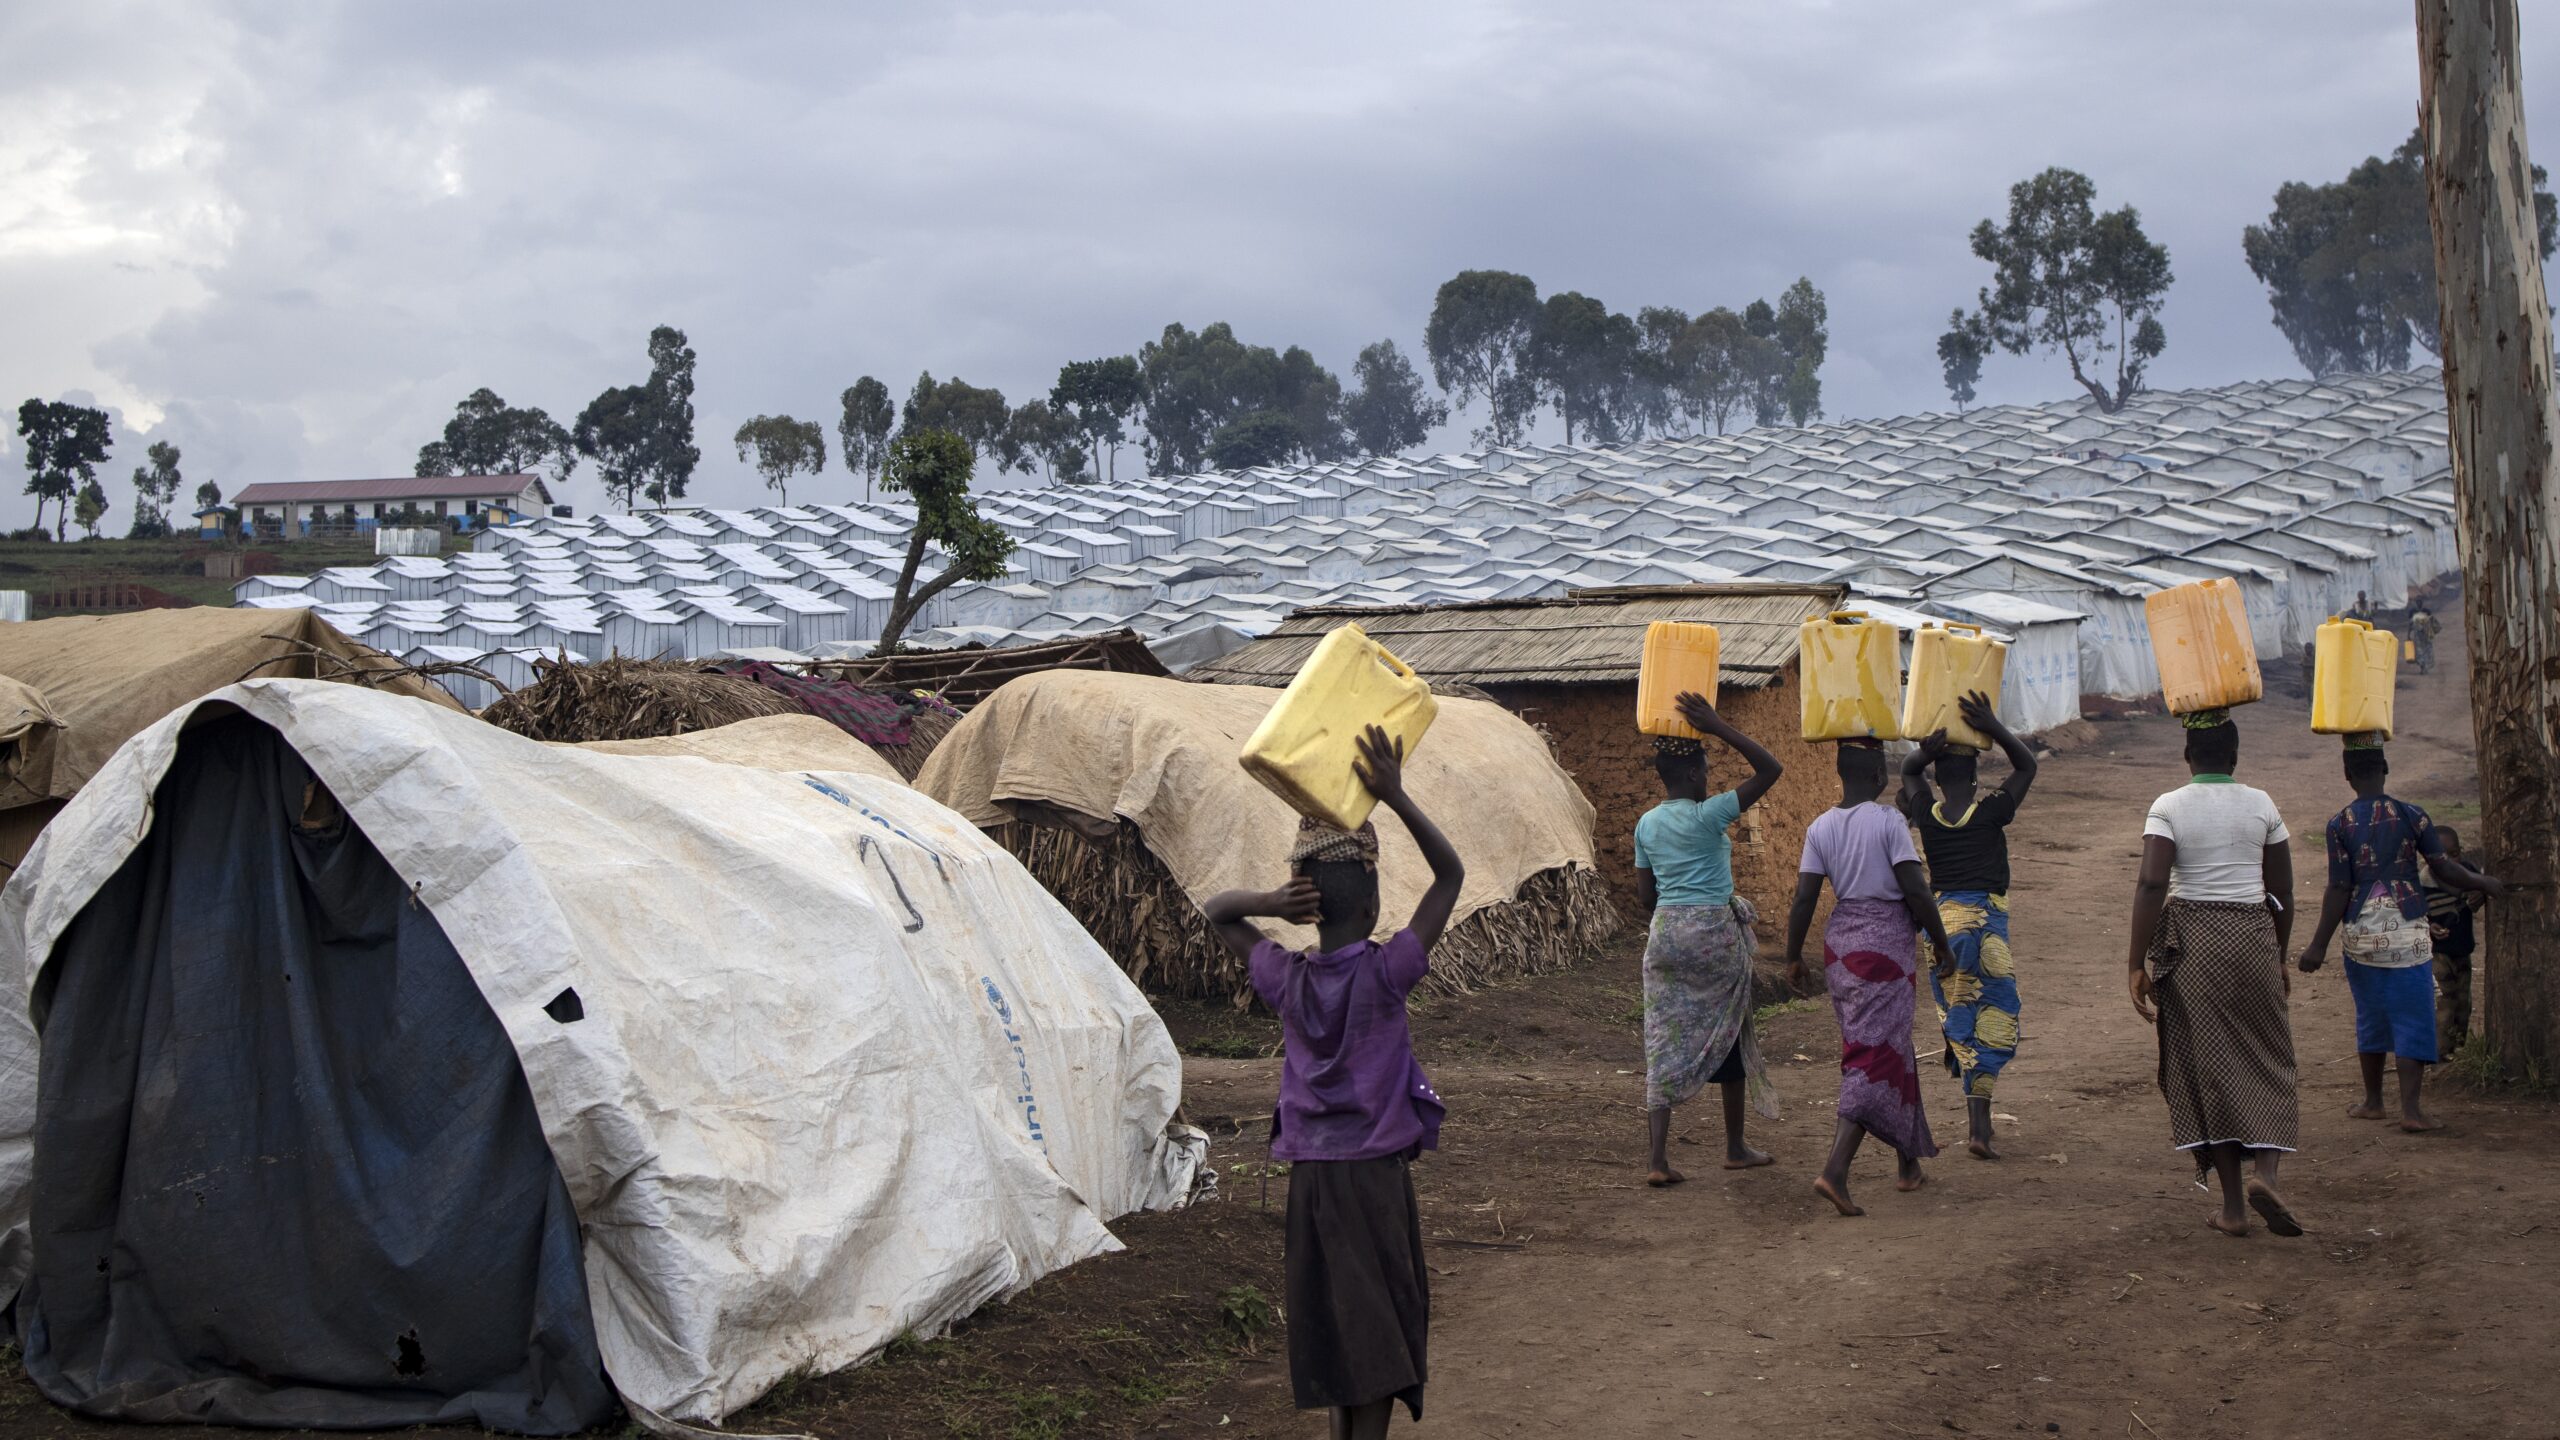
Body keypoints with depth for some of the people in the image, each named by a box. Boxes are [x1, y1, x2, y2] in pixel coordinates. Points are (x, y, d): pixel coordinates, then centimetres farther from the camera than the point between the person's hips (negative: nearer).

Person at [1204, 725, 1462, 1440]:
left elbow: (1215, 910, 14)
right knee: (1380, 1330, 2)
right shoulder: (1382, 974, -12)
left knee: (1335, 1326, 14)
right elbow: (1450, 875, -7)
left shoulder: (1286, 979, -1)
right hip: (1377, 1174, -4)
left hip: (1310, 1177, 4)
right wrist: (1394, 798, -12)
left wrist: (1271, 902, -6)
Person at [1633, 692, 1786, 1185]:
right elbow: (1770, 769, -12)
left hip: (1664, 934, 5)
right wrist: (1718, 727, -13)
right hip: (1715, 933, -5)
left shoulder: (1646, 824, 7)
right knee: (1730, 1035, 12)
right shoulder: (1707, 816, -12)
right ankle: (1735, 1148, 24)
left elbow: (1645, 897, 11)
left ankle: (1659, 1159, -7)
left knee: (1665, 1042, 2)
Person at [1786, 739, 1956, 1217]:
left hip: (1841, 941, 6)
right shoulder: (1888, 821, -11)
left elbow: (1804, 897, 0)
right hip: (1887, 943, -6)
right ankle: (1835, 1170, -18)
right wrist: (1941, 942, -1)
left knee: (1889, 1050, 19)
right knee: (1877, 1056, -5)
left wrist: (1794, 955, 9)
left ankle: (1909, 1163, 31)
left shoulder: (1820, 827, 2)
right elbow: (1915, 891, -14)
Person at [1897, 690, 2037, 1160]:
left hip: (1939, 920, 3)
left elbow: (1909, 771, 18)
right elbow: (2027, 765, 5)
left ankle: (1976, 1120, 17)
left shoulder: (1927, 814, -2)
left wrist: (1926, 753, -5)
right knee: (1993, 1017, 1)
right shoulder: (1991, 812, -10)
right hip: (1985, 923, -3)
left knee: (1958, 1017, 14)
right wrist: (1995, 729, -7)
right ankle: (1979, 1126, -9)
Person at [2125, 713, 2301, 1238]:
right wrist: (2279, 957, 19)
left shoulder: (2168, 807, -5)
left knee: (2207, 1063, 5)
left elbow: (2151, 884, -14)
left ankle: (2233, 1205, 7)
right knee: (2266, 1058, 10)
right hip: (2253, 936, 1)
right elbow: (2282, 891, 7)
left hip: (2189, 939, -1)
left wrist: (2137, 963, -11)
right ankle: (2265, 1172, -13)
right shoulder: (2260, 805, 3)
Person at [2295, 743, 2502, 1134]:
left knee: (2370, 1017, 15)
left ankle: (2372, 1101, 25)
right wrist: (2482, 883, 17)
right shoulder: (2411, 816, -5)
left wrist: (2319, 945, -2)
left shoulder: (2339, 824, -5)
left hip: (2360, 936, 1)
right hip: (2407, 933, -1)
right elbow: (2444, 871, -2)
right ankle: (2410, 1108, -3)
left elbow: (2338, 889, -6)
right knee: (2413, 1017, 2)